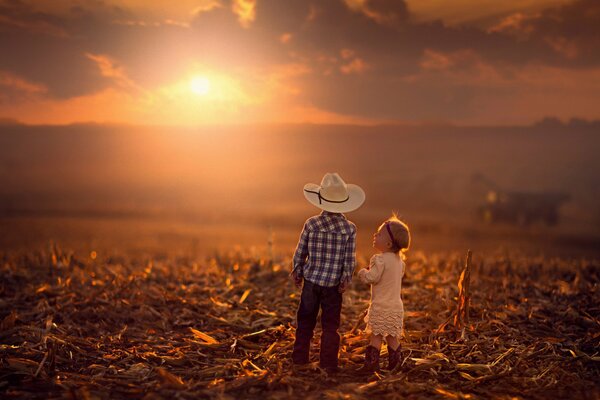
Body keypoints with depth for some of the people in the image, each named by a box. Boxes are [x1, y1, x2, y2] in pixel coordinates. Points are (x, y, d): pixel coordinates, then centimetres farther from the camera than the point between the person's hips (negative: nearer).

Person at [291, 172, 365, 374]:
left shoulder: (311, 224, -6)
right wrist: (346, 280, 5)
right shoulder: (349, 228, -8)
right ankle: (328, 363, 10)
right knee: (330, 325, 9)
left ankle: (299, 359, 21)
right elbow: (349, 260, -6)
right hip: (333, 284, -1)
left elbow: (300, 252, 1)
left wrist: (297, 272, 15)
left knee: (305, 322, 14)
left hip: (311, 280, 1)